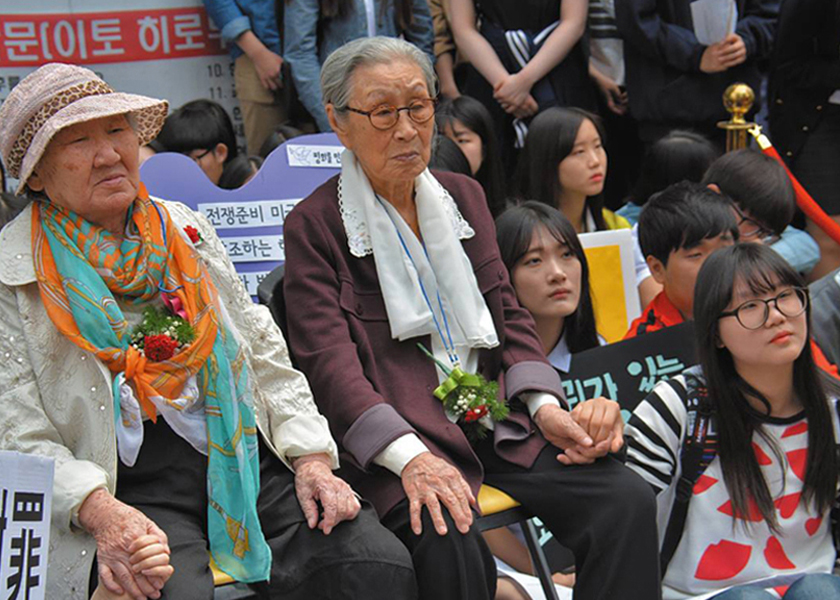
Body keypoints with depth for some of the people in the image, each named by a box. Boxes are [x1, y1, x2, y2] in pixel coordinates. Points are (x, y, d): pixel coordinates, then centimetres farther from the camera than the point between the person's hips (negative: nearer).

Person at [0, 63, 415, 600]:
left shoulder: (185, 230, 17)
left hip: (245, 459, 4)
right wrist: (101, 512, -21)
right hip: (134, 490, -4)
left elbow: (264, 351, 19)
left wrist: (310, 456, 3)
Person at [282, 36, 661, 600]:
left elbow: (508, 312, 17)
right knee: (450, 544, -35)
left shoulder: (464, 196, 19)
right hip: (395, 435, -5)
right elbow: (330, 362, -10)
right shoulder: (314, 226, 0)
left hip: (495, 420, 5)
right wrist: (409, 457, -26)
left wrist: (546, 406, -3)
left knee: (626, 501, -18)